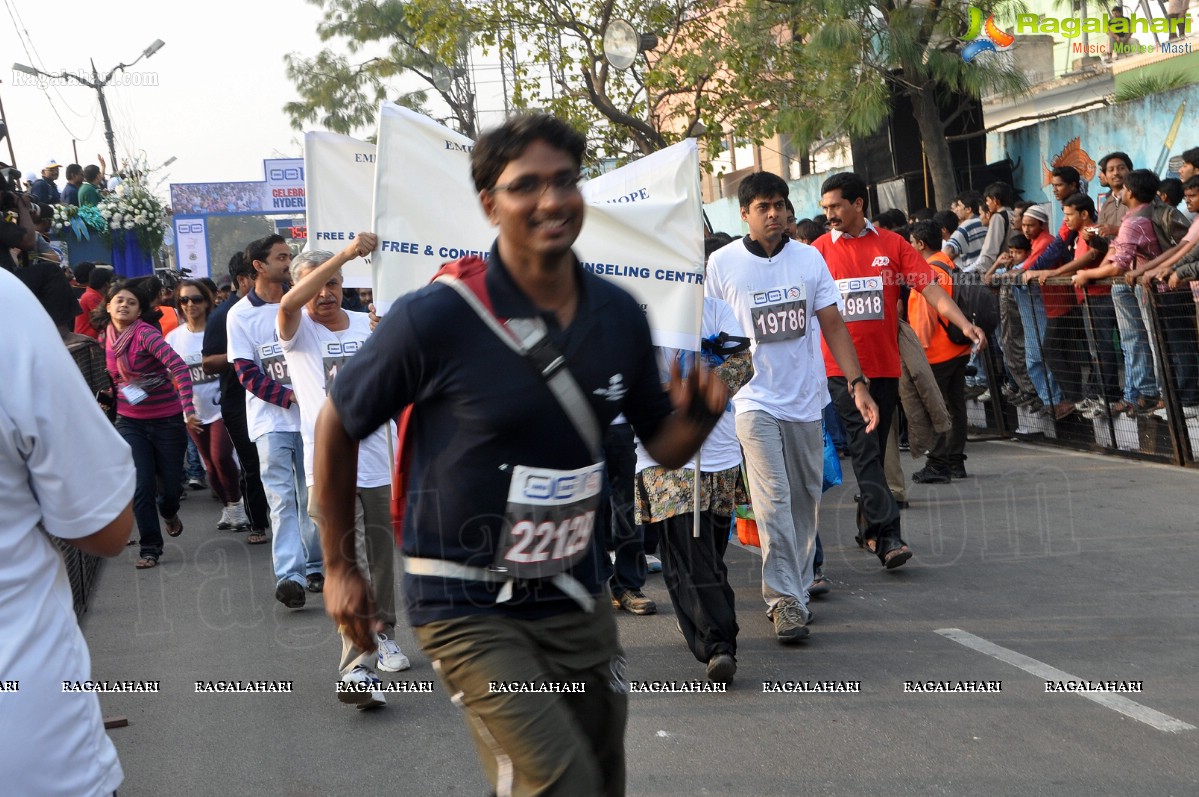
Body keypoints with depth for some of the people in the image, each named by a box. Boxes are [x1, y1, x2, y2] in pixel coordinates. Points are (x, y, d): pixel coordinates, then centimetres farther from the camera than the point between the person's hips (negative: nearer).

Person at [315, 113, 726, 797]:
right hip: (470, 607, -5)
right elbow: (337, 427, -4)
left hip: (576, 599, 6)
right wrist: (341, 569, 0)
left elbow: (663, 445, 10)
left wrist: (697, 416, -14)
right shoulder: (435, 318, -16)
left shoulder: (620, 315, -2)